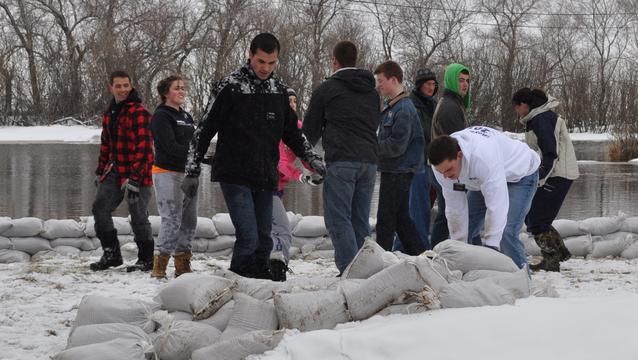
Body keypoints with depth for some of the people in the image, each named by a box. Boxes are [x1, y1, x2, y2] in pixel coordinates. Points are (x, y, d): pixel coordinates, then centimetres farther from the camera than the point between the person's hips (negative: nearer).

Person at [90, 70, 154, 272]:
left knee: (138, 217, -2)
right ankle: (111, 254, 14)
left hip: (136, 173, -8)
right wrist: (100, 171, 19)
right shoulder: (110, 113, 13)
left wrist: (134, 178, -22)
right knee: (100, 208, 4)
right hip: (114, 172, 8)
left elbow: (143, 148, -18)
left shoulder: (138, 112, -14)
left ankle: (146, 260, 11)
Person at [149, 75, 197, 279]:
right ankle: (158, 268, -9)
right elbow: (170, 146, -17)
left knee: (189, 221, 9)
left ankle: (183, 267, 17)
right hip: (167, 172, -8)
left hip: (187, 173, 8)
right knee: (172, 220, -13)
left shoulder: (185, 116, 19)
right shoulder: (161, 116, -7)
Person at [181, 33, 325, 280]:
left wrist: (313, 159, 11)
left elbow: (292, 133, 23)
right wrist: (192, 172, -4)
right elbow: (204, 131, -3)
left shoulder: (278, 90, 11)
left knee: (264, 241, 7)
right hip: (234, 176, -6)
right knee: (248, 238, -15)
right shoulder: (229, 87, -6)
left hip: (265, 178, 6)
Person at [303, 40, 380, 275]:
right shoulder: (371, 92, 20)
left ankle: (349, 269, -18)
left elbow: (311, 130, 12)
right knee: (361, 219, 10)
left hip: (341, 161, -6)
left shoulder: (326, 89, 3)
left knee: (338, 218, -7)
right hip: (370, 159, 6)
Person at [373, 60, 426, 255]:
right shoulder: (392, 105, 14)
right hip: (394, 170, 10)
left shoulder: (403, 109, -17)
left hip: (398, 171, -10)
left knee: (386, 218, -5)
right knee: (400, 217, 15)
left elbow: (396, 146, -23)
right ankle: (419, 256, 20)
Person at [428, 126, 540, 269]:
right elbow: (455, 208, -15)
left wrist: (491, 245, -42)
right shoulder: (442, 163, -23)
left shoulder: (483, 156, -44)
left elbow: (496, 204, -42)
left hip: (520, 175, -7)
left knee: (505, 234, -23)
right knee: (463, 229, 1)